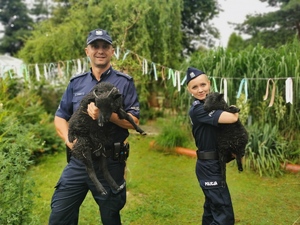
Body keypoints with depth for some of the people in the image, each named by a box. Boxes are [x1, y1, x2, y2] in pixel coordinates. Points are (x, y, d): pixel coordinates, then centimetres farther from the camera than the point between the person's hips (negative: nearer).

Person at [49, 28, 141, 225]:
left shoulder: (124, 82, -3)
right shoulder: (76, 83, 8)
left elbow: (134, 121, -9)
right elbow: (60, 117, 8)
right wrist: (68, 138, -11)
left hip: (110, 162, -3)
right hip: (78, 160, 3)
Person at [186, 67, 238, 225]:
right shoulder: (198, 110, -21)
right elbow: (232, 118, -29)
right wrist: (234, 111, -6)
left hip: (212, 165, 9)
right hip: (209, 166, -9)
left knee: (212, 206, 21)